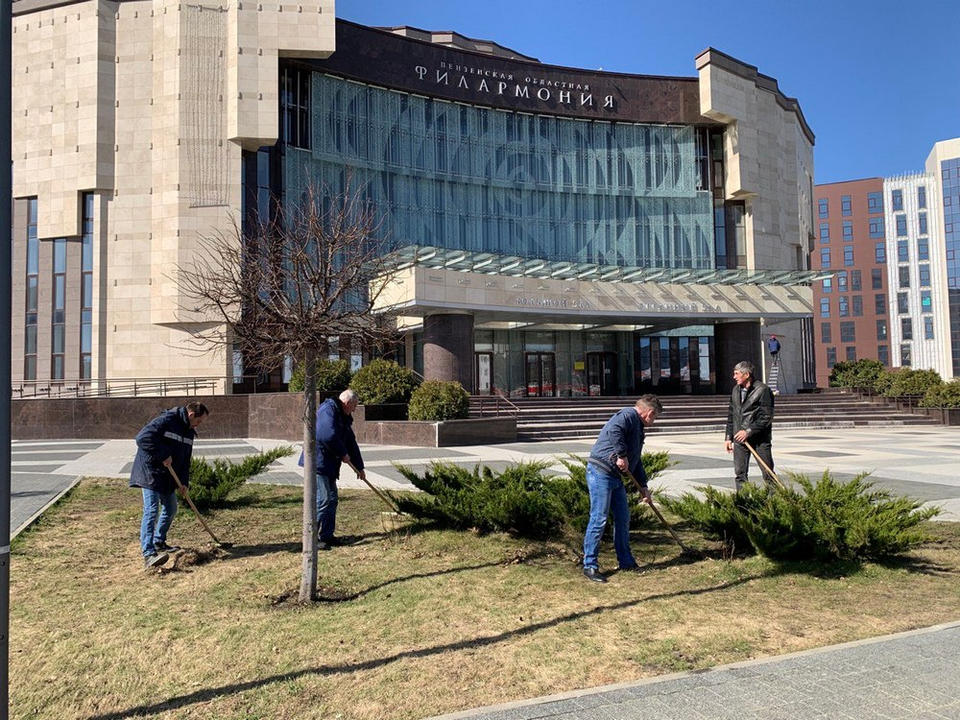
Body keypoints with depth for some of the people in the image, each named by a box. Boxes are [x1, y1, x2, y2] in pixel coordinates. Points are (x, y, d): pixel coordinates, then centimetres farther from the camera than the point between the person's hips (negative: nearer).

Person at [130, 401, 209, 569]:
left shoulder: (189, 432, 9)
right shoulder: (165, 421, -19)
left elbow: (185, 459, 13)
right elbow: (143, 438, -29)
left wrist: (184, 482, 3)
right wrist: (163, 456, -27)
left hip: (168, 477, 9)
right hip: (150, 474, -9)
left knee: (170, 509, 17)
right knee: (151, 511, -15)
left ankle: (159, 542, 34)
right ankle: (148, 554, -19)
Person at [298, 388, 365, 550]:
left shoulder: (344, 418, 18)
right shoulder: (328, 410, -14)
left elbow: (351, 443, 23)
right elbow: (328, 435, -29)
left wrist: (359, 467, 25)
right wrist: (343, 454, -17)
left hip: (329, 464, 10)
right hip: (318, 462, -10)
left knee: (332, 500, 14)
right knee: (323, 500, -11)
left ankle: (327, 535, 23)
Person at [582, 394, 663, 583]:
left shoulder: (638, 428, 23)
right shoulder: (628, 415, -8)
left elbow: (636, 461, 30)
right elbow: (614, 430, -31)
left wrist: (644, 486, 30)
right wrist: (622, 455, -26)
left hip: (615, 476, 11)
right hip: (600, 472, -10)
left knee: (623, 518, 15)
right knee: (599, 519, -9)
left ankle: (626, 562, 27)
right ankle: (589, 566, -2)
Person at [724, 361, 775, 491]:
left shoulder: (763, 390, -9)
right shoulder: (736, 390, 11)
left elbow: (766, 417, -13)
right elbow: (731, 415, 16)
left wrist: (749, 431, -18)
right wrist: (729, 437, 12)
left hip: (759, 438, -6)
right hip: (739, 438, 6)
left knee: (768, 472, 2)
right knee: (740, 473, 5)